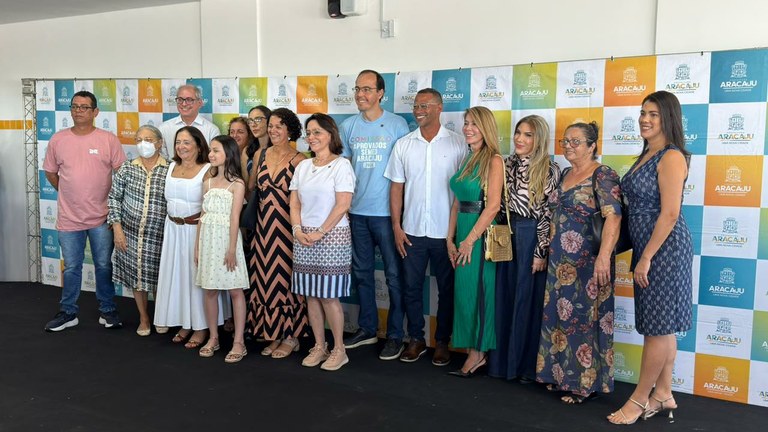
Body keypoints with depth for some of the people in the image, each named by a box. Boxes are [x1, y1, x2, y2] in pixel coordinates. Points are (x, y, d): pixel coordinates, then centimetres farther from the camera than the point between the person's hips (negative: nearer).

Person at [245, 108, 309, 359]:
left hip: (287, 227, -5)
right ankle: (273, 333, 24)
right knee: (266, 279, 10)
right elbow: (251, 187, 17)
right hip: (264, 226, 5)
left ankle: (291, 336, 17)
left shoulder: (298, 160, -8)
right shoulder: (260, 155, 8)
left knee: (287, 278, 3)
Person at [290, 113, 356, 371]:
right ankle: (319, 346, 21)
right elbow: (294, 203, 12)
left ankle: (339, 350, 11)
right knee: (311, 295, 8)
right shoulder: (303, 166, 12)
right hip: (303, 239, 6)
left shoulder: (341, 165, -6)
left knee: (329, 296, -3)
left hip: (331, 237, -6)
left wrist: (320, 233, -14)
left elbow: (343, 205, -13)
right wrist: (298, 230, -3)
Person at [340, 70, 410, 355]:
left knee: (394, 274, 3)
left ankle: (396, 334, 16)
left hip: (387, 211, -4)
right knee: (362, 272, 14)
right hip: (357, 211, 5)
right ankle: (367, 329, 28)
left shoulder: (397, 125, -5)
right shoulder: (348, 126, 7)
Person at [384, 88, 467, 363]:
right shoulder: (403, 145, 5)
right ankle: (416, 338, 26)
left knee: (447, 289, 9)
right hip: (412, 230, 2)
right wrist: (396, 227, 1)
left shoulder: (457, 144, -3)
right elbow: (396, 187, 6)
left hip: (446, 231, -2)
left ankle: (442, 342, 24)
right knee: (411, 287, 10)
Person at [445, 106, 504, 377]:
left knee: (477, 291, -1)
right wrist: (450, 239, 7)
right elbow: (456, 203, 12)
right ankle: (474, 351, 21)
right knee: (465, 290, 10)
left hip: (482, 233, -7)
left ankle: (477, 353, 12)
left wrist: (470, 239, -17)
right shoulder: (466, 159, 14)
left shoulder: (494, 161, -9)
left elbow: (493, 205, -17)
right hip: (463, 232, 8)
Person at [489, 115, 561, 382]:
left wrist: (541, 252, -12)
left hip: (532, 237, -5)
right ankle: (502, 360, 23)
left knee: (529, 299, 4)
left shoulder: (550, 170, -7)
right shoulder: (507, 164, 8)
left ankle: (527, 365, 18)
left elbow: (548, 213, -9)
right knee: (504, 298, 10)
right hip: (505, 235, 5)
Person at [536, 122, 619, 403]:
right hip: (560, 260, 8)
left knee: (585, 318, 0)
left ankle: (586, 382, 13)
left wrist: (603, 257, -29)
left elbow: (613, 217, -20)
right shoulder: (566, 174, 14)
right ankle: (561, 374, 25)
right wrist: (550, 251, 17)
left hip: (587, 260, -8)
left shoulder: (603, 175, -11)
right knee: (559, 315, 12)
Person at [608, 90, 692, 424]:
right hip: (647, 246, 10)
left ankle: (640, 399, 11)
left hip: (663, 247, -10)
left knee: (658, 326, 0)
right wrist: (642, 255, 15)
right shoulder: (647, 155, 14)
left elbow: (670, 213, -20)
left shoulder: (671, 157, -14)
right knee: (660, 325, 15)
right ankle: (663, 394, 26)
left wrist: (646, 258, -19)